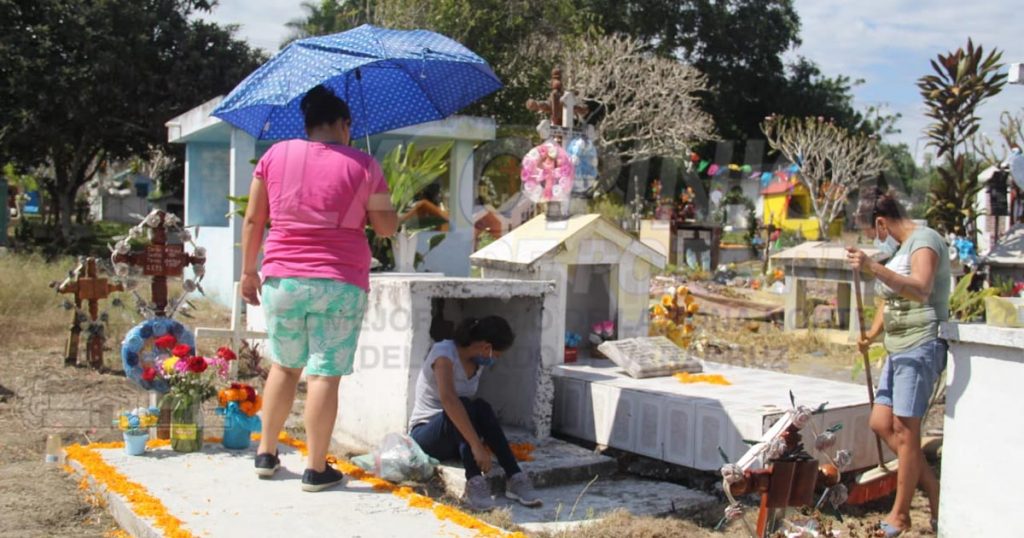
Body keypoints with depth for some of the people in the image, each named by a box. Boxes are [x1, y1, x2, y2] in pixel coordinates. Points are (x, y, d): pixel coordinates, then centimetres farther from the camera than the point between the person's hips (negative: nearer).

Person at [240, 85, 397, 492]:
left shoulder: (275, 156, 6)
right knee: (325, 374, 1)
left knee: (285, 366, 19)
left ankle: (266, 454, 26)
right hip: (340, 285, -3)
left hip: (282, 279, 3)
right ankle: (316, 469, 5)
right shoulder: (363, 165, -1)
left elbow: (252, 221, 6)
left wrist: (248, 271, 14)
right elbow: (387, 228, 1)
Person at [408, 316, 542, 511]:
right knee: (463, 405, -34)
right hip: (426, 436, -5)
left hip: (456, 441, 5)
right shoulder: (444, 353, -23)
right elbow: (448, 399, -39)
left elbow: (477, 413, 9)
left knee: (481, 408, -26)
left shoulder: (478, 361, 2)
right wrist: (476, 446, -45)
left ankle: (515, 478, -30)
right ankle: (474, 482, -43)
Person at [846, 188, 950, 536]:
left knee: (905, 431, -4)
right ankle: (933, 490, 18)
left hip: (922, 347, -10)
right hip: (899, 350, 10)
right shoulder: (899, 248, 17)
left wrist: (873, 268, -43)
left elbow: (920, 289, -32)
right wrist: (871, 335, 7)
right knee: (881, 424, 9)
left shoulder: (924, 241, -12)